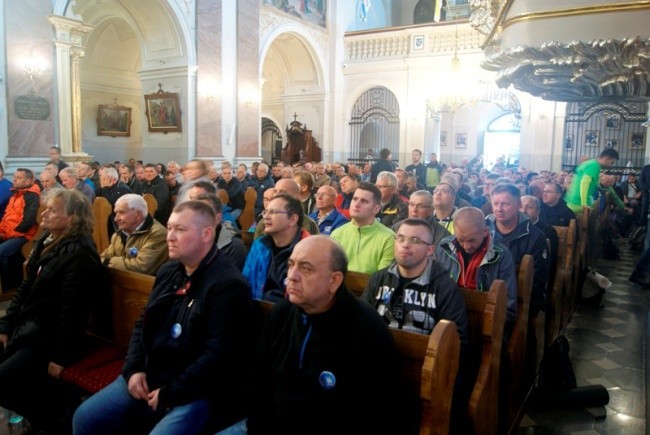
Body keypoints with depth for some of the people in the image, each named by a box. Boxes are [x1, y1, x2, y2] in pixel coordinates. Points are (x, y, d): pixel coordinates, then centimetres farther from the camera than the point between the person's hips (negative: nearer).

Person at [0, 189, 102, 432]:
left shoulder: (79, 254, -21)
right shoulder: (46, 240, 7)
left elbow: (72, 309, -22)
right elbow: (26, 288, 13)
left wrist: (61, 356, -20)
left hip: (50, 336, -9)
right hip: (28, 326, 9)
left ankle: (54, 415, 6)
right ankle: (42, 411, 18)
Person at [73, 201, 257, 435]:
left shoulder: (229, 286, -19)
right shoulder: (168, 271, 8)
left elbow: (219, 356, -23)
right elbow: (143, 323, 17)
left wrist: (169, 394, -17)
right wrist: (133, 369, 2)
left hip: (195, 392, -7)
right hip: (148, 376, 8)